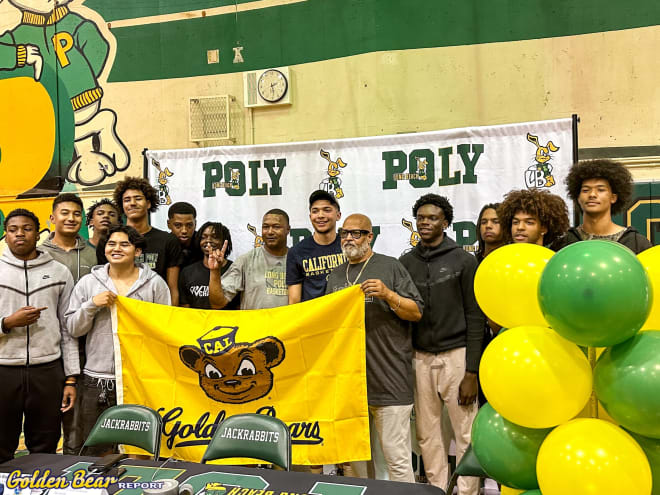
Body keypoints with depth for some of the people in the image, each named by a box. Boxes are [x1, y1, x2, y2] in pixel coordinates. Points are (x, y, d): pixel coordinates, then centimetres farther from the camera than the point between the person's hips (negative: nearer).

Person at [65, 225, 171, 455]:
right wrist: (92, 305, -9)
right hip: (97, 379, 2)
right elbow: (73, 328, 9)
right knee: (95, 450, 9)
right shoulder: (88, 283, 9)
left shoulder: (155, 283, 3)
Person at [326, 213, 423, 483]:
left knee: (396, 455, -2)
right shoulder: (336, 275, 16)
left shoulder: (390, 267, 1)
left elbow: (417, 312, -4)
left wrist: (388, 294, -18)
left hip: (388, 379, -5)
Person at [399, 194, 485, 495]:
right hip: (419, 358, 3)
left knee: (466, 434, 0)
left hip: (455, 356, -3)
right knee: (427, 434, 7)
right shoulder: (406, 263, 8)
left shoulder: (463, 261, -1)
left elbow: (475, 318, -3)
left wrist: (471, 372, -8)